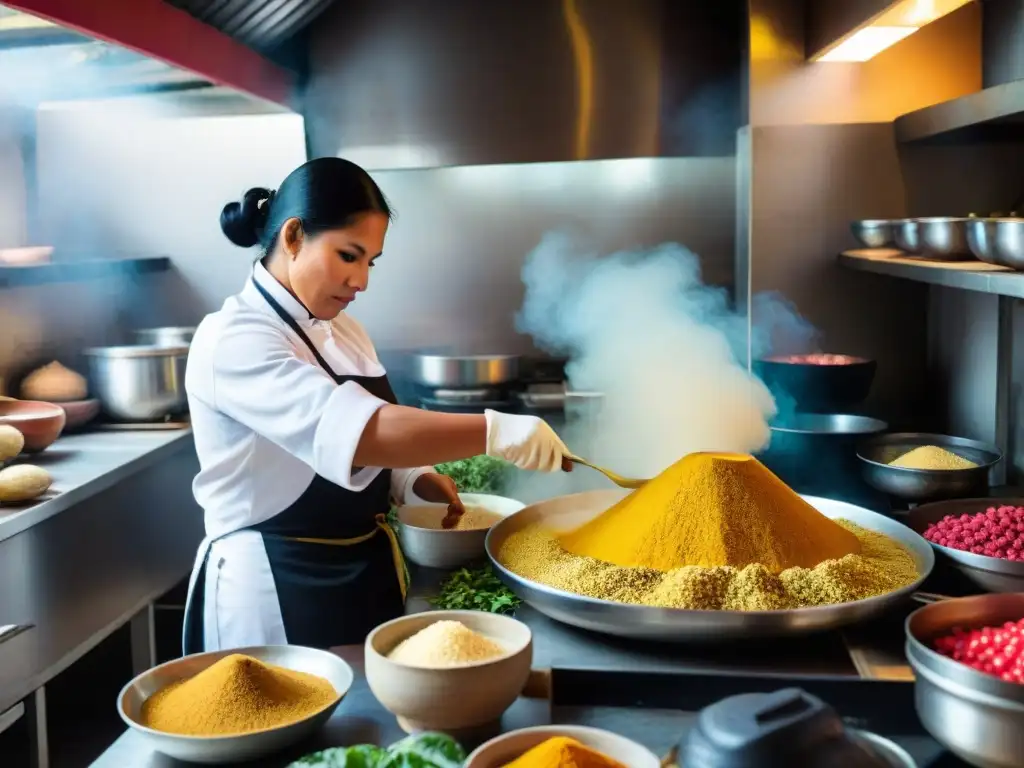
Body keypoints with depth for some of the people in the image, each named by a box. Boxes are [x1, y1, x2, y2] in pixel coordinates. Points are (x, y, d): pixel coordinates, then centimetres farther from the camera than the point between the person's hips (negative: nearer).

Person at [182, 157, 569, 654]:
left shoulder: (340, 331, 7)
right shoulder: (233, 340, -20)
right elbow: (354, 432, -35)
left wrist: (412, 480, -3)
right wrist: (495, 433, -38)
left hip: (365, 571, 8)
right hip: (275, 588, -8)